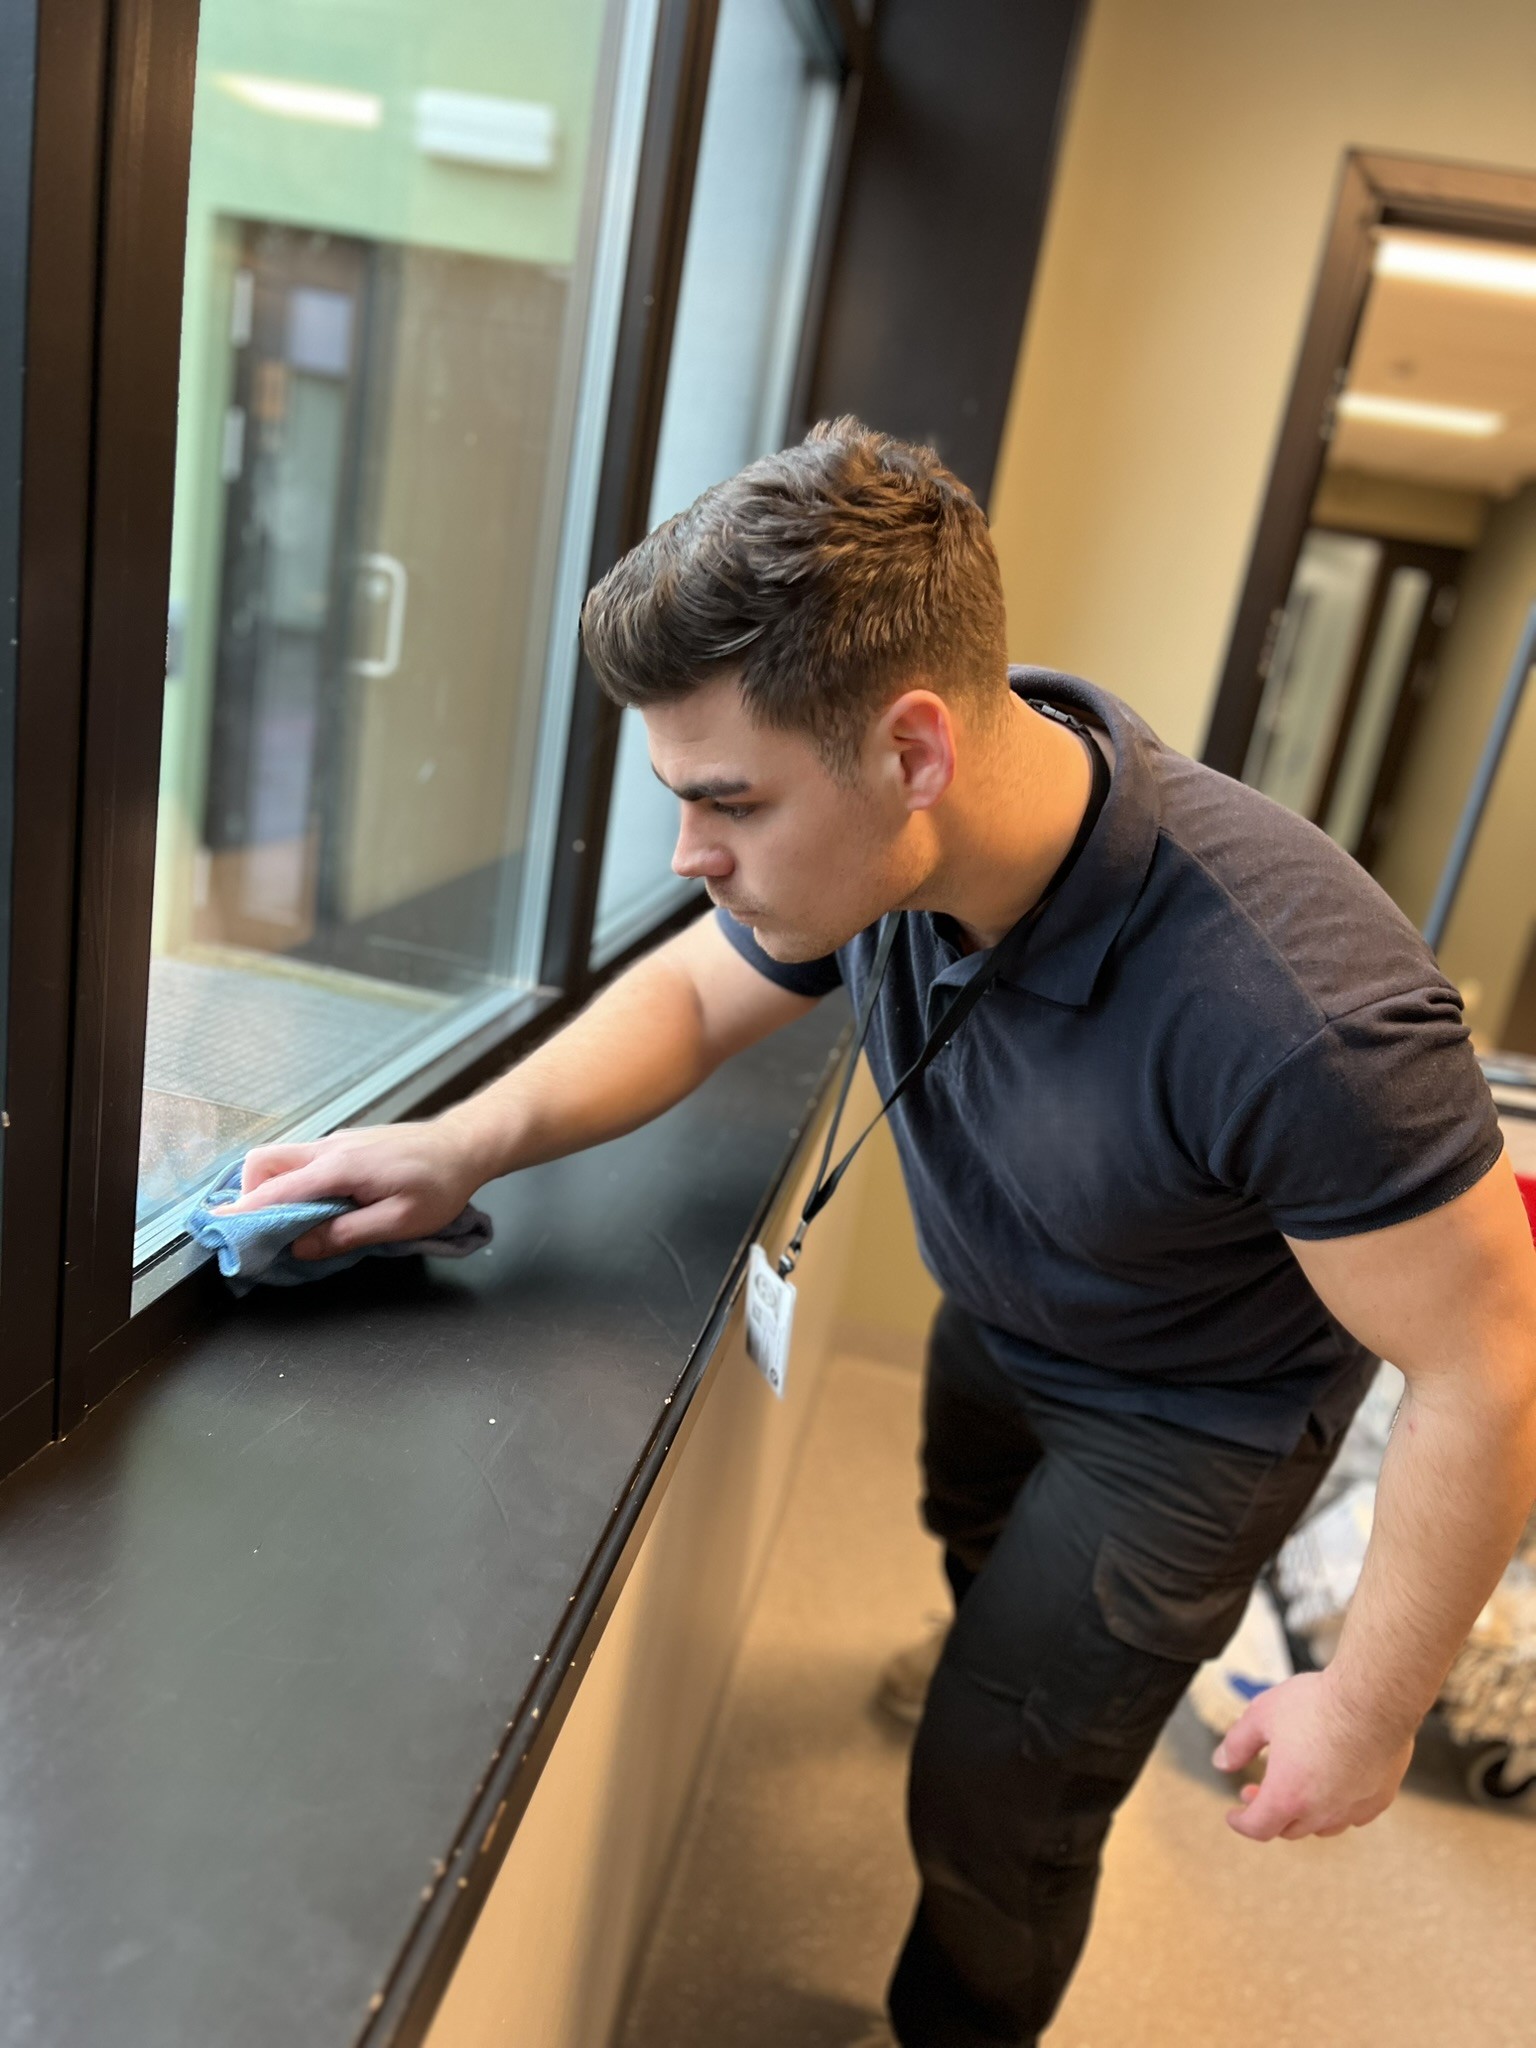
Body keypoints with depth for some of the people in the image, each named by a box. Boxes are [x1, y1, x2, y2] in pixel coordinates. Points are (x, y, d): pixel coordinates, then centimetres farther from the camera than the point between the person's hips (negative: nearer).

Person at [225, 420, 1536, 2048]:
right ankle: (1033, 1665, 73)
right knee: (982, 1564, 35)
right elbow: (693, 992, -8)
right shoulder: (882, 837, -26)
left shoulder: (1289, 1009, -44)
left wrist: (1367, 1712, -19)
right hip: (995, 1326, 7)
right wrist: (471, 1142, -24)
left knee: (993, 1806, 3)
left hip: (1189, 1413, -6)